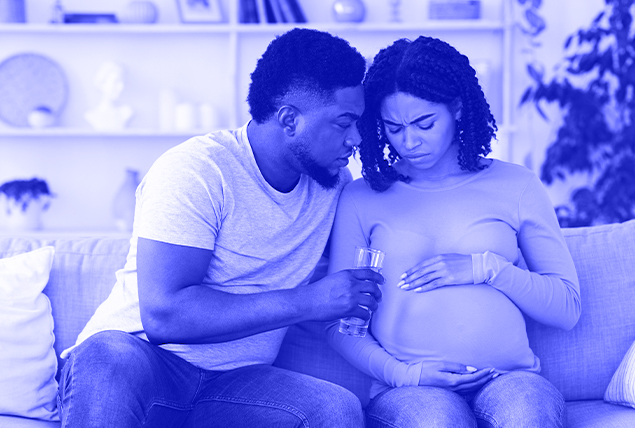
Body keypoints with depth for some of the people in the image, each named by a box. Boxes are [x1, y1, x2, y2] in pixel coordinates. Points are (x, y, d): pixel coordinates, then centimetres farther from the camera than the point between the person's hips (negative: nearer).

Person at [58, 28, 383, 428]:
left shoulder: (333, 182, 7)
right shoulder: (195, 169, -15)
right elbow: (163, 314, -25)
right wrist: (307, 301, -24)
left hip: (236, 382, 5)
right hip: (138, 357, -5)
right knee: (112, 361, -40)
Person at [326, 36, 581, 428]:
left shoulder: (515, 185, 12)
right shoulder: (361, 199, 11)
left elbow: (568, 308, 9)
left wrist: (488, 268, -6)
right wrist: (400, 373, -11)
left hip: (511, 378, 1)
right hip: (408, 391, -1)